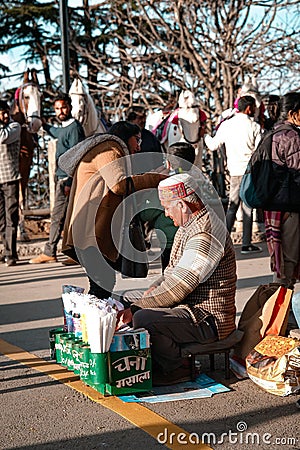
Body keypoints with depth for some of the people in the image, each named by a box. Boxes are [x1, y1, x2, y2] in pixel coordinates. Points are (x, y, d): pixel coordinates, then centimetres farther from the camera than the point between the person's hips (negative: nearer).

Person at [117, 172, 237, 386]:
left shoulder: (205, 236, -22)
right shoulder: (190, 227, 12)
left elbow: (178, 287, -25)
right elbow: (172, 274, 18)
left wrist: (137, 307, -19)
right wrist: (146, 296, 2)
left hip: (210, 319, -11)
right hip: (191, 308, 11)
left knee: (143, 319, -28)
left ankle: (178, 369, -5)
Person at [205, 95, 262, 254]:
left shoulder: (227, 125, 3)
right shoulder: (254, 126, -7)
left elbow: (213, 146, 10)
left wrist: (206, 136, 30)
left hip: (234, 171, 4)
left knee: (232, 206, 11)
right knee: (248, 207, 2)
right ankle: (246, 244, 6)